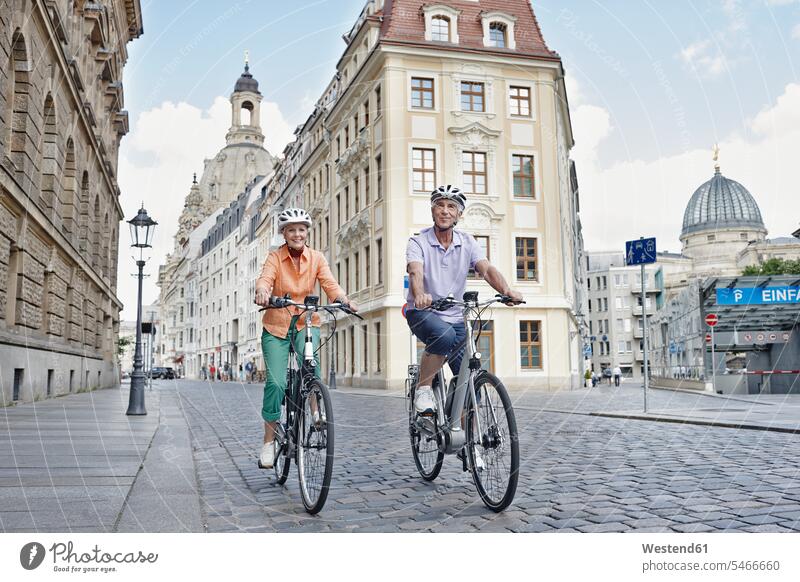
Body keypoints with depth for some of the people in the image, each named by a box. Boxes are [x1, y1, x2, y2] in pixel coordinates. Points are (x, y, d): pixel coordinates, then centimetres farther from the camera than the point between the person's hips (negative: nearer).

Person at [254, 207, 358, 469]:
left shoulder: (316, 258, -1)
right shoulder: (275, 257, -6)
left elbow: (329, 283, -14)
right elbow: (265, 278, -24)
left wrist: (343, 299, -35)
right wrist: (262, 292, -48)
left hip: (306, 323, 1)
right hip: (277, 325, -1)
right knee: (276, 382, -10)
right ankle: (269, 441, 6)